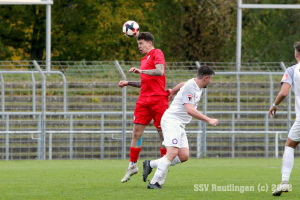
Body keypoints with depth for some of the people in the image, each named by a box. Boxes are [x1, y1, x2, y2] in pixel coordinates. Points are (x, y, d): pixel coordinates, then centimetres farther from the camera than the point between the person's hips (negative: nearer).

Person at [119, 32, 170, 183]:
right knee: (136, 131, -1)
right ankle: (132, 165, 2)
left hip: (158, 99, -7)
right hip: (144, 100, 7)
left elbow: (159, 71, -19)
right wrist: (128, 83, 18)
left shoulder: (157, 53, -2)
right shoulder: (144, 59, 22)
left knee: (162, 132, -2)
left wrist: (141, 71, -25)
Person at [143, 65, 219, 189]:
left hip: (180, 125, 10)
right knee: (173, 152, -22)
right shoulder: (190, 87, -18)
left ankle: (150, 164, 9)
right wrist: (208, 120, -24)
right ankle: (154, 182, -19)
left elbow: (182, 84, 34)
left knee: (184, 156, -1)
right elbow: (190, 110, -27)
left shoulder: (198, 87, 12)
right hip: (171, 120, -10)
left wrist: (173, 91, 51)